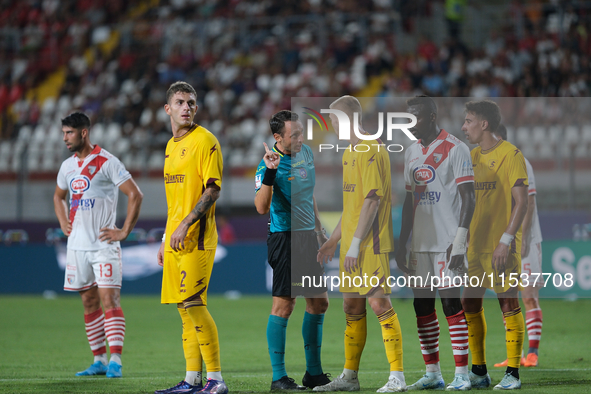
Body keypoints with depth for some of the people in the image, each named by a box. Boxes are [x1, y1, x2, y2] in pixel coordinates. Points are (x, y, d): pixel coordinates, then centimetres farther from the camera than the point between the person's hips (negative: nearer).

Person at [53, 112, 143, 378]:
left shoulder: (106, 162, -9)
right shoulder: (67, 166, 12)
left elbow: (135, 195, -10)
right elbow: (58, 197, 31)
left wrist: (124, 232, -12)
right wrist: (64, 224, 15)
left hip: (104, 245, -7)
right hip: (77, 246, 7)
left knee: (109, 299, -12)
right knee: (89, 303, 8)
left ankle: (115, 360, -15)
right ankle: (99, 360, 13)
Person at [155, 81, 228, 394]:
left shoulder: (204, 140, -7)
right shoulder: (172, 145, 19)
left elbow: (213, 189, -14)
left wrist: (185, 225, -21)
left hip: (196, 238, -8)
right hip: (175, 239, 8)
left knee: (193, 303, -13)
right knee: (184, 308, 7)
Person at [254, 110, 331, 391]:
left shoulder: (306, 152, 8)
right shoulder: (269, 165, -16)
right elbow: (262, 208, -29)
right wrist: (269, 172, -37)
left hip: (307, 235, 8)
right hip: (285, 237, -8)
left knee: (319, 302, 10)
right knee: (284, 304, -8)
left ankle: (314, 373, 20)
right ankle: (278, 377, -3)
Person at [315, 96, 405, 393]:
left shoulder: (372, 151, -13)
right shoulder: (350, 152, 18)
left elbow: (372, 200, -19)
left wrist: (355, 243, -21)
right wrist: (334, 239, 23)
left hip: (372, 245, -10)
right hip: (351, 245, 10)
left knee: (379, 303, -11)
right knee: (351, 307, 11)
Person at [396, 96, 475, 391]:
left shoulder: (455, 149, -7)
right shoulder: (412, 153, 15)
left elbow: (468, 198, -10)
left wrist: (459, 240, -17)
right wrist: (402, 244, 15)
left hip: (447, 242, -7)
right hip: (420, 242, 7)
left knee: (451, 302, -8)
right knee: (422, 305, 6)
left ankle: (461, 375, -6)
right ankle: (432, 374, 12)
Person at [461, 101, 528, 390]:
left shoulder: (510, 155, -8)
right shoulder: (472, 157, 13)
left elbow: (521, 201, -12)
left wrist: (506, 240, -19)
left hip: (501, 245, -7)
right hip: (474, 244, 7)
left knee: (508, 303, -4)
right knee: (470, 304, 6)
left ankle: (512, 373, 0)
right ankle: (479, 372, 15)